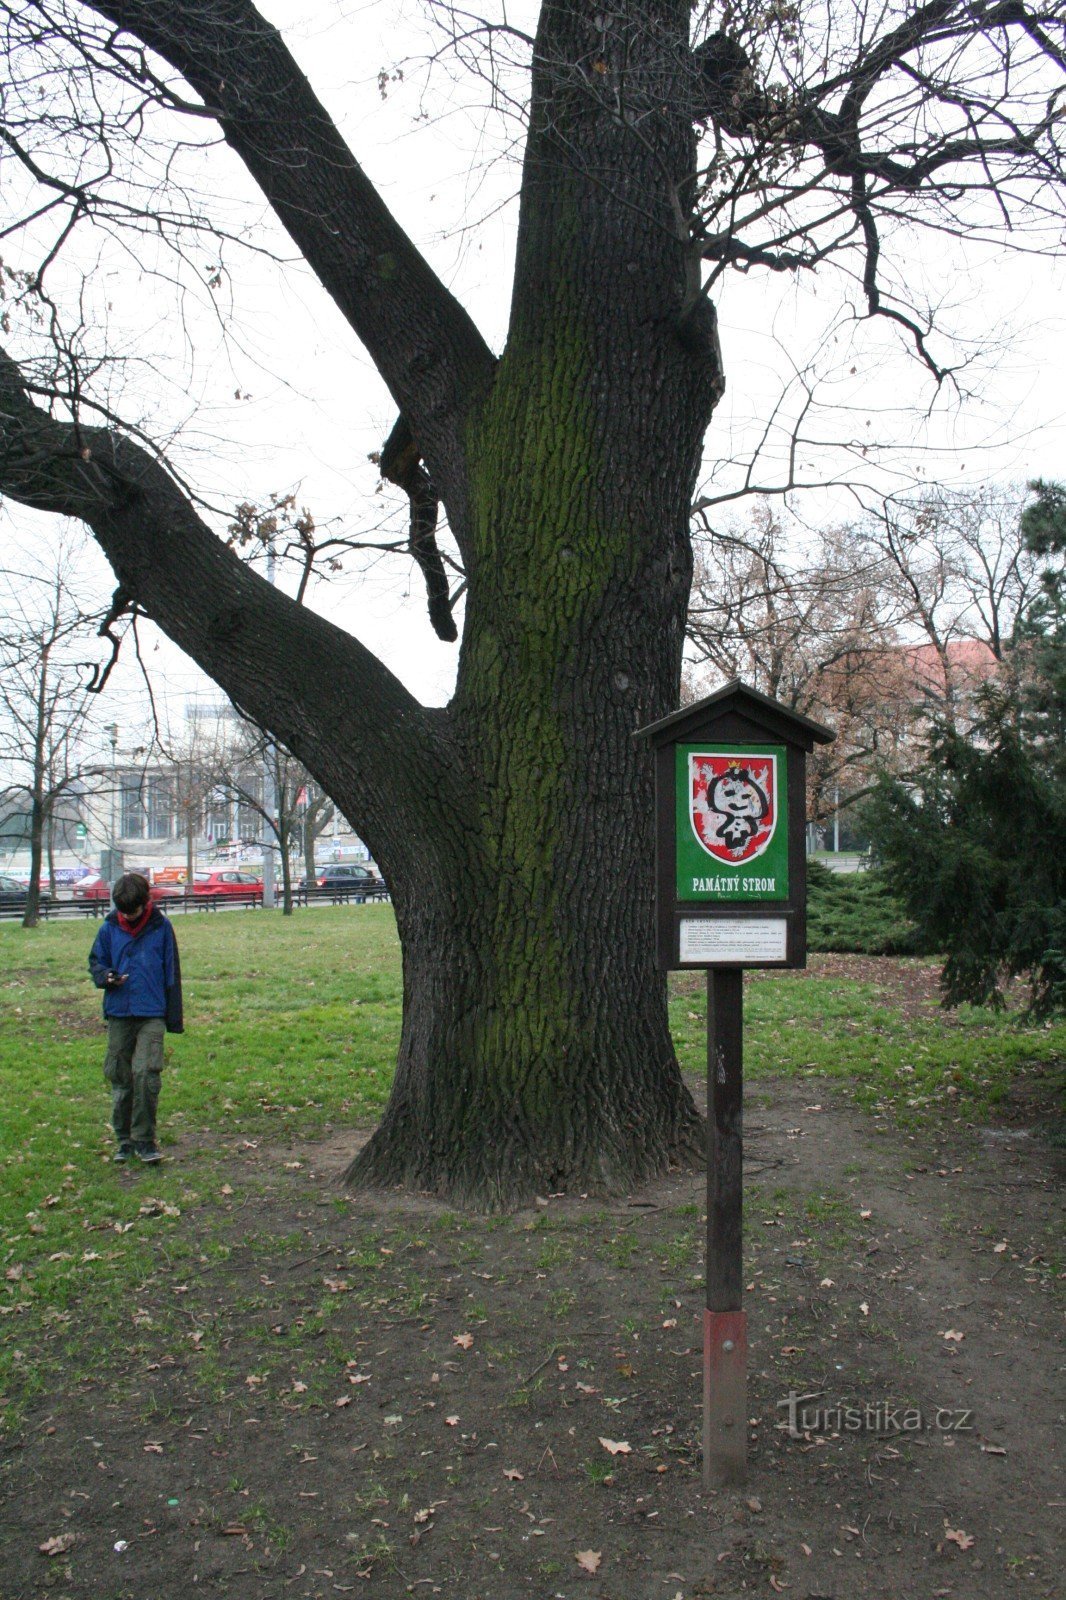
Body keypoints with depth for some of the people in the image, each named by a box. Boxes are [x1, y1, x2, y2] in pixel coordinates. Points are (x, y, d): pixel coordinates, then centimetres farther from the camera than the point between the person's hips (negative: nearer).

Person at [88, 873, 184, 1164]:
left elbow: (172, 973, 3)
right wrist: (106, 977, -11)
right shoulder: (110, 927, 2)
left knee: (146, 1074, -13)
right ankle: (124, 1139, 21)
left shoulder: (161, 927, -2)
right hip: (118, 1014, 3)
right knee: (120, 1078, 8)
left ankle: (144, 1139, -1)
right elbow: (95, 961, 14)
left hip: (152, 1014, -2)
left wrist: (174, 1017, 3)